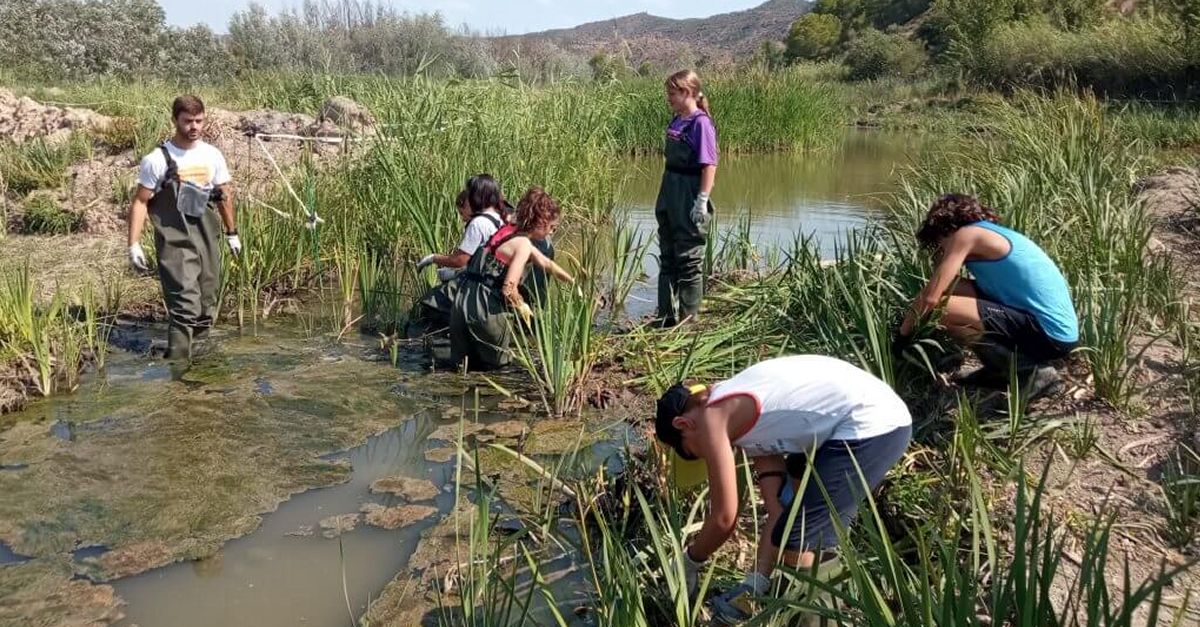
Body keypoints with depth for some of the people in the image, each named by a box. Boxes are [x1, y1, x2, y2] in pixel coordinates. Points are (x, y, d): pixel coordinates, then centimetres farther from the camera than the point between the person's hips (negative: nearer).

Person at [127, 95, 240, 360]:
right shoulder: (157, 159, -6)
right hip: (175, 242, -5)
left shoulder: (212, 155, 8)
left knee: (207, 307, 10)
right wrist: (134, 244, -10)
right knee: (185, 306, -15)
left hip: (208, 241, 5)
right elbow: (140, 202, -4)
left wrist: (232, 233, 22)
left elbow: (225, 195, 19)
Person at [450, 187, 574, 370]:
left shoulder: (511, 232, 16)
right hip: (483, 308, -8)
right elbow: (509, 288, -20)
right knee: (495, 363, 12)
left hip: (464, 301, 8)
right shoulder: (523, 244, -11)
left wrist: (574, 283, 35)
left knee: (470, 362, 18)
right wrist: (522, 307, -1)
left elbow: (547, 264, 29)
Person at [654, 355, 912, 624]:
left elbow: (724, 518, -3)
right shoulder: (747, 418, 19)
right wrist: (755, 583, 15)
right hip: (884, 413, 11)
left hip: (871, 428, -11)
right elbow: (778, 509, 16)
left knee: (795, 540, -4)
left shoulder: (712, 418, -6)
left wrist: (688, 562, 14)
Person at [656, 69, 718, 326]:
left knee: (689, 260, 2)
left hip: (689, 198, -9)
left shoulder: (700, 123, -14)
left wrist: (702, 200, -21)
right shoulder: (676, 122, 10)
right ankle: (667, 316, 25)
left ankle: (689, 319, 13)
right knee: (667, 257, 15)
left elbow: (709, 165, -18)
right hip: (669, 194, 9)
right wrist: (664, 198, 16)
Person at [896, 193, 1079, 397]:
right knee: (953, 290, 11)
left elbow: (930, 297, -12)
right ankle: (1001, 370, 16)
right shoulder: (992, 234, 20)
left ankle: (1031, 371, -7)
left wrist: (902, 334, 1)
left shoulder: (967, 234, -7)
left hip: (1052, 335, -9)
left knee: (942, 309, -19)